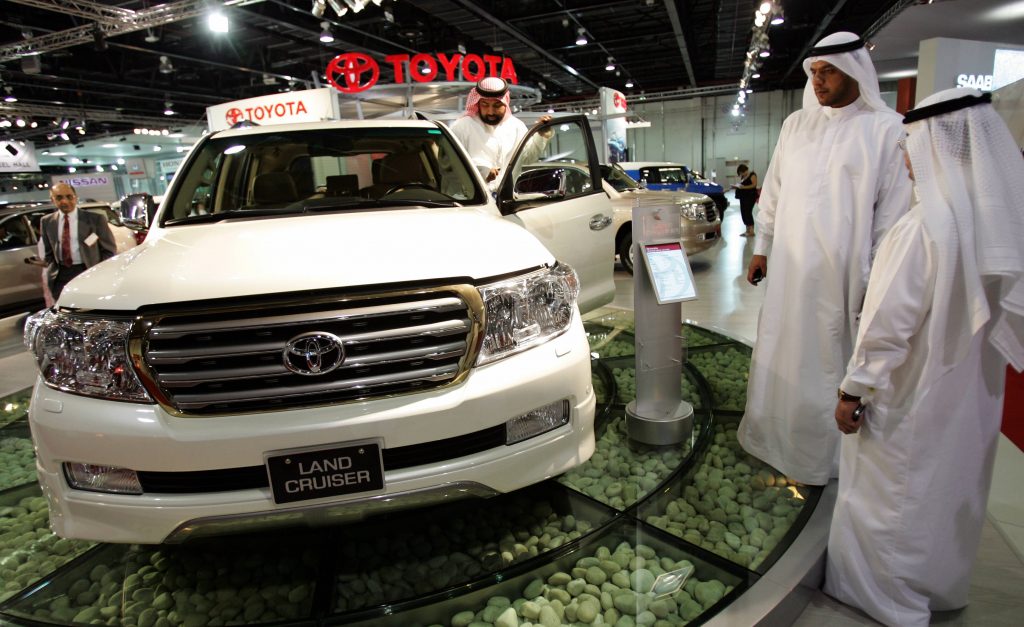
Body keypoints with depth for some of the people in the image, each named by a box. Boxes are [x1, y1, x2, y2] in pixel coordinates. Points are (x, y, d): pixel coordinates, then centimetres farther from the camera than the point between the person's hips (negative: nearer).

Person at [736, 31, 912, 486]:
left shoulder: (886, 129, -5)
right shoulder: (795, 125, 9)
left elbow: (893, 210, -5)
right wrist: (760, 248, 11)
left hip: (842, 274, -4)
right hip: (787, 267, 4)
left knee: (827, 359, 5)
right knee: (780, 354, 13)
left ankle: (818, 452, 20)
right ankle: (772, 430, 30)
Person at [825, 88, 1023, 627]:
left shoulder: (925, 227, -26)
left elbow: (889, 323, -23)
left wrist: (854, 390, -14)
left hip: (912, 397, -7)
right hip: (974, 394, 7)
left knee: (894, 495, 12)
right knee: (953, 490, 23)